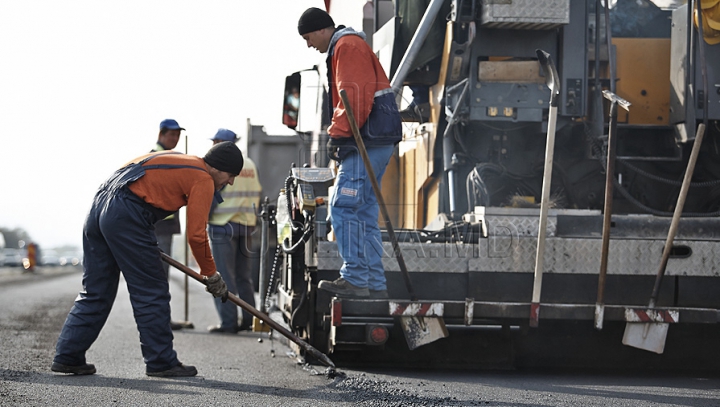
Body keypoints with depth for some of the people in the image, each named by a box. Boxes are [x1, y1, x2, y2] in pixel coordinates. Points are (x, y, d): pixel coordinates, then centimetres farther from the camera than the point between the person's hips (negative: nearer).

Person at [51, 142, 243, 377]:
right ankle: (161, 362, 6)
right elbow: (196, 235, -3)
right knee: (152, 293, 1)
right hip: (126, 216, -9)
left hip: (98, 208, 9)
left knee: (95, 293, 13)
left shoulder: (175, 160, 27)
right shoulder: (203, 180, 2)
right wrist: (211, 275, 10)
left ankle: (67, 356, 12)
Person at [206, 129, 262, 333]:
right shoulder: (249, 164, 12)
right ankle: (249, 319, 12)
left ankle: (228, 322, -6)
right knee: (244, 276, 13)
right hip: (246, 224, 7)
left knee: (224, 277, -4)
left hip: (223, 224, -7)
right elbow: (257, 192, 15)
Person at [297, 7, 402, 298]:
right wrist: (339, 133, 17)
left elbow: (355, 94, -19)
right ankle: (375, 284, 9)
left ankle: (355, 279, -15)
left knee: (343, 207, -13)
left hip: (369, 141, -11)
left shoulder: (347, 46, -7)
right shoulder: (350, 46, 26)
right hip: (376, 142, 11)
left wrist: (338, 133, -17)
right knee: (363, 213, 10)